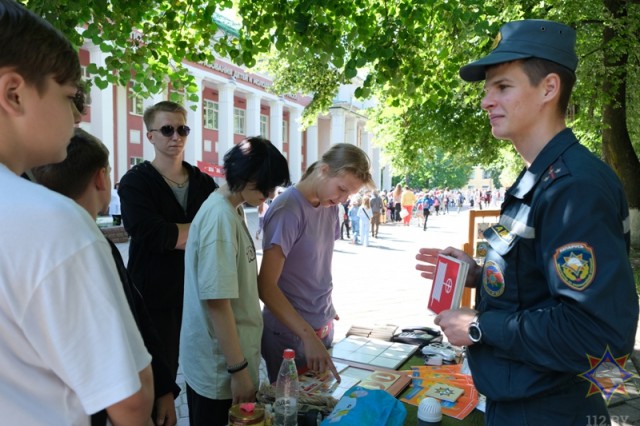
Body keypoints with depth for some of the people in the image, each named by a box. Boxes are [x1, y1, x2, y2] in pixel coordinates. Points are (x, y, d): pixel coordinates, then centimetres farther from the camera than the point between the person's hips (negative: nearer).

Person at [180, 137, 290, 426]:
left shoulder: (232, 209, 5)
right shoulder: (220, 216, -22)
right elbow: (216, 300, -24)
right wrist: (238, 369, -20)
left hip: (229, 357, 9)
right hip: (220, 368, -9)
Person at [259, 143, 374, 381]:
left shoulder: (330, 206, 3)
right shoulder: (287, 211, -20)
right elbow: (266, 286, -23)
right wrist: (308, 336, -29)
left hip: (324, 326, 7)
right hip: (289, 333, -7)